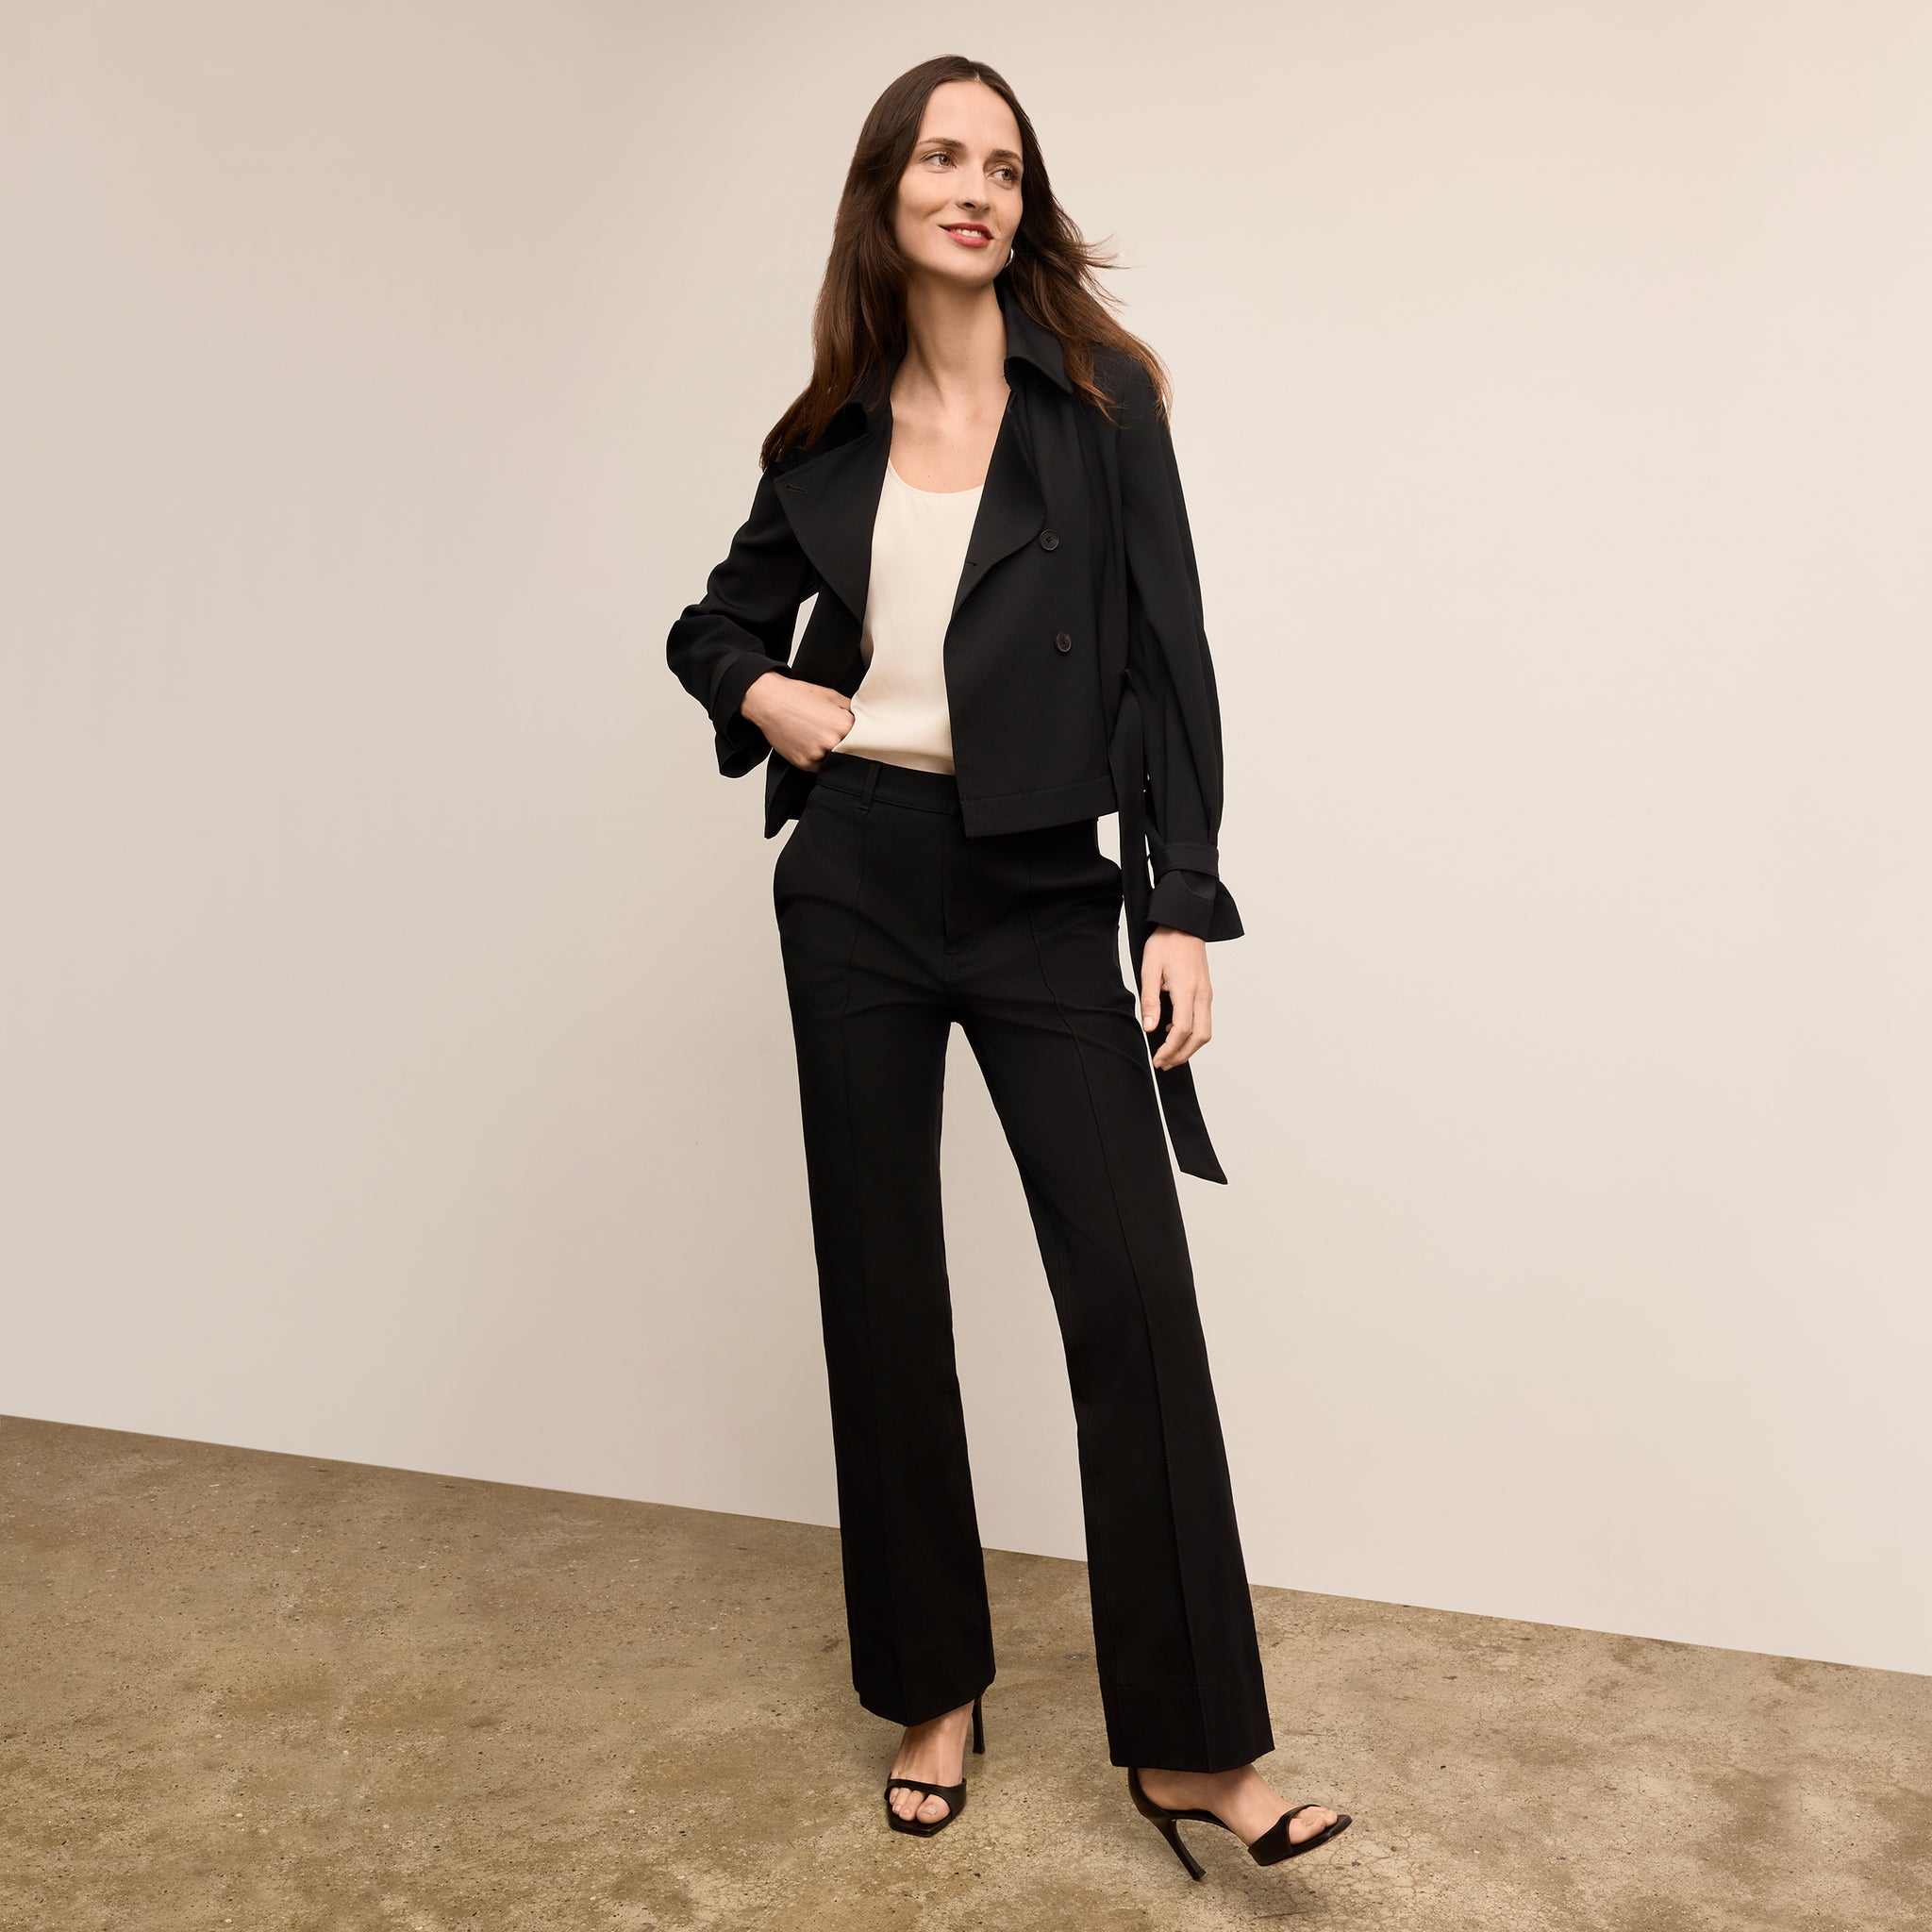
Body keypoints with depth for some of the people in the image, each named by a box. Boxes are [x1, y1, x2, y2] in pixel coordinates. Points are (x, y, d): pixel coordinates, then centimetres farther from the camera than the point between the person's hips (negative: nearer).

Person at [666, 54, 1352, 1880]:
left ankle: (1191, 1742, 7)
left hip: (1041, 887, -3)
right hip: (855, 885, 3)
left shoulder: (1099, 395, 0)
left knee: (1133, 1287, -7)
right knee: (880, 1281, 8)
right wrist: (761, 693, -2)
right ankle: (931, 1692, 25)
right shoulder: (830, 431, 8)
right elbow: (716, 620, 21)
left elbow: (1169, 659, -3)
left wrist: (1182, 906, -9)